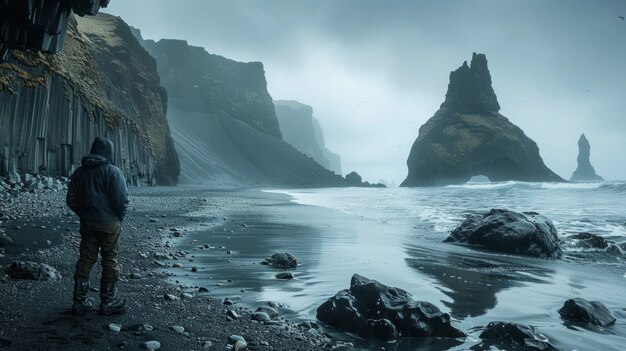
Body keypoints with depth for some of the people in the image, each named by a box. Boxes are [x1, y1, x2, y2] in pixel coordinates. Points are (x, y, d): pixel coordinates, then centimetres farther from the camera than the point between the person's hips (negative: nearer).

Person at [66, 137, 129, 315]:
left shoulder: (79, 172, 7)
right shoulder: (112, 171, -12)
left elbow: (71, 200, 9)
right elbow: (122, 199, -18)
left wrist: (84, 214, 16)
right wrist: (119, 217, -2)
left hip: (87, 223, 6)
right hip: (109, 223, -5)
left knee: (85, 260, 12)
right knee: (110, 261, 4)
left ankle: (80, 301, 16)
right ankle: (108, 301, 12)